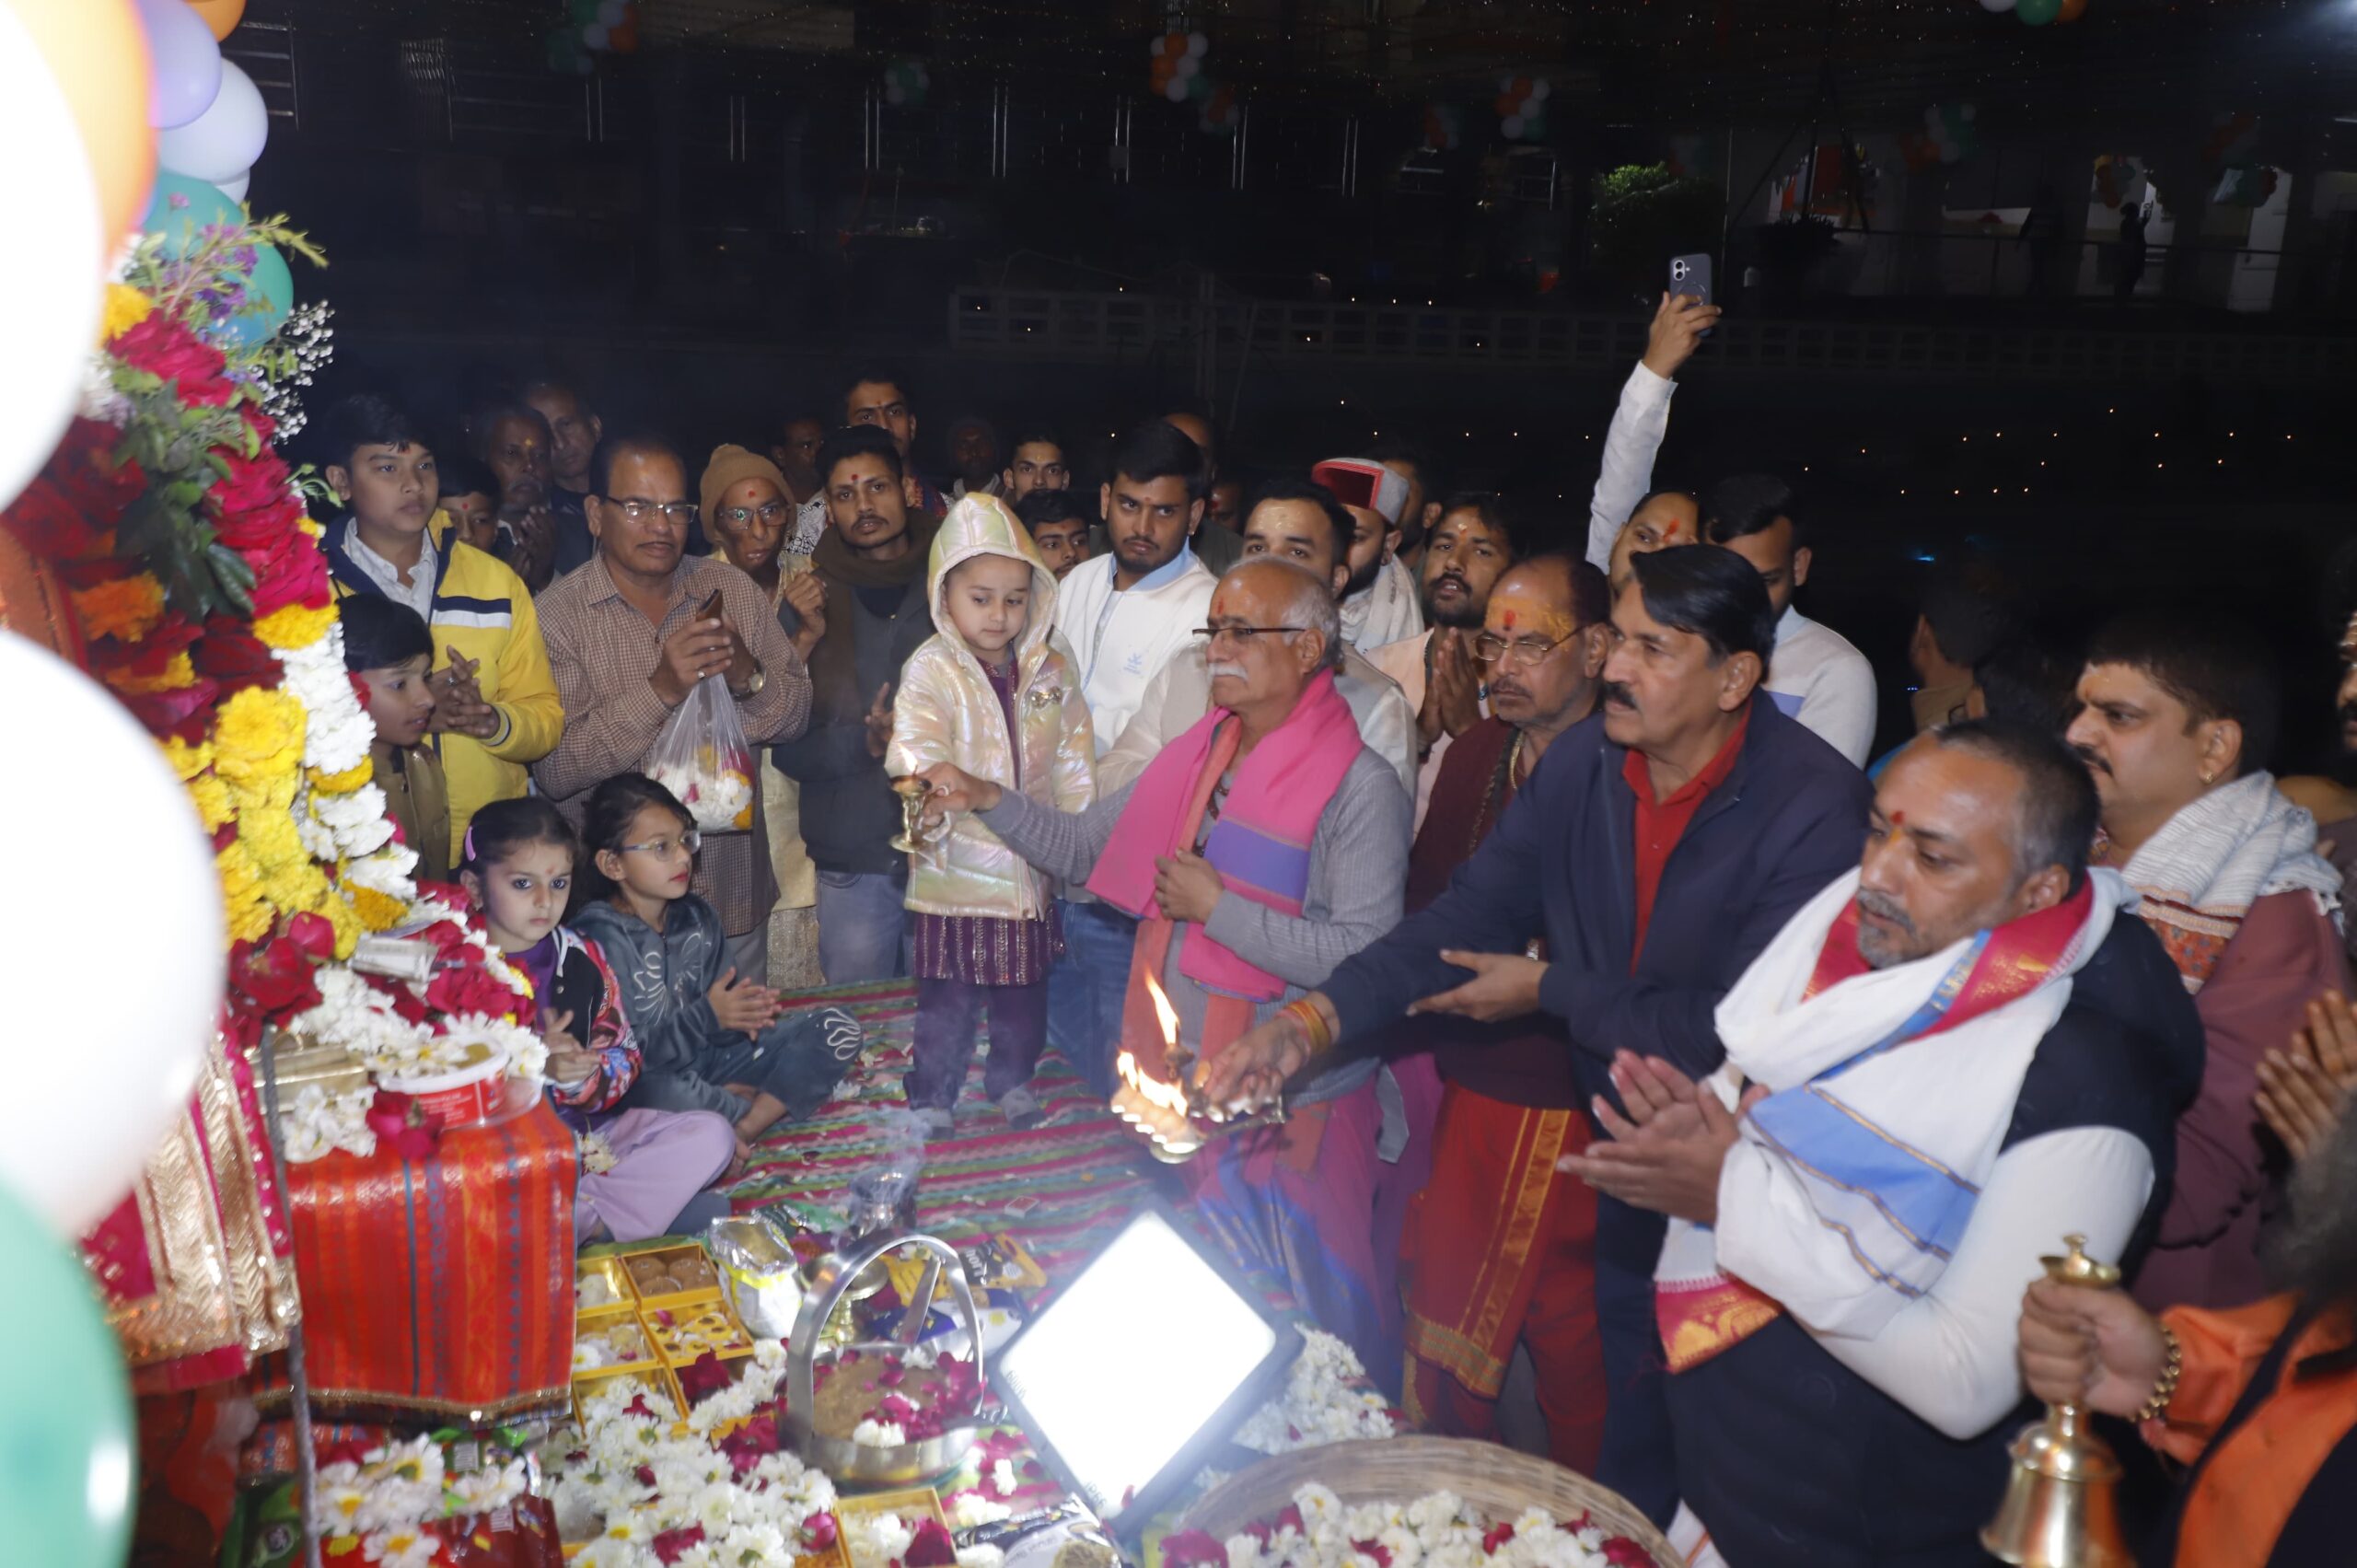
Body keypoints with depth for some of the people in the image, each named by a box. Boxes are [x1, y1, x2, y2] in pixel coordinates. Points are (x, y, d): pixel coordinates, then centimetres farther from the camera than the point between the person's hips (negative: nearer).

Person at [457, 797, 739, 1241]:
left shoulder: (583, 957, 6)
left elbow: (625, 1057, 5)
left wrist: (582, 1077, -17)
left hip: (587, 1132, 4)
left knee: (711, 1136, -11)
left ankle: (590, 1225, -20)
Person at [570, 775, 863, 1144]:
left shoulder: (698, 918, 4)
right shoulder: (598, 938, -16)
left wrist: (744, 1011, -17)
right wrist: (706, 1017, -26)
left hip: (711, 1058, 6)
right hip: (645, 1081, -6)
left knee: (839, 1030, -4)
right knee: (652, 1095, -44)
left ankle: (742, 1128, -20)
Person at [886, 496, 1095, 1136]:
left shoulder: (1051, 669, 3)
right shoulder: (930, 670, -10)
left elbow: (1073, 760, 9)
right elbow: (916, 755, -24)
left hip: (1034, 867, 4)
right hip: (959, 865, -4)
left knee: (1026, 986, 17)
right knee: (948, 995, 4)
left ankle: (1013, 1082, 38)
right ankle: (932, 1099, 21)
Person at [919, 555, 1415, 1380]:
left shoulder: (1359, 786, -15)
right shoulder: (1194, 756, 7)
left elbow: (1365, 956, -25)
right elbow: (1080, 847, 13)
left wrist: (1217, 907, -20)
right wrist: (986, 799, -1)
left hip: (1287, 1108, -6)